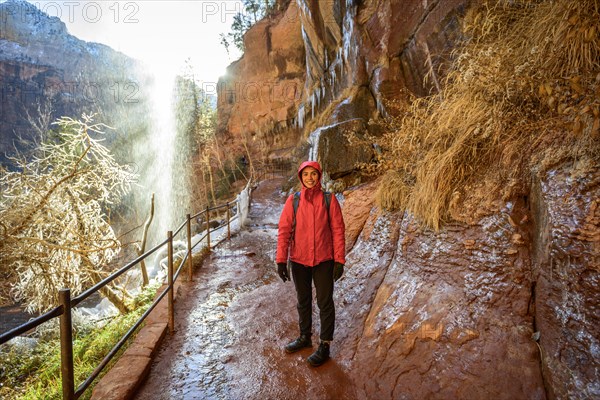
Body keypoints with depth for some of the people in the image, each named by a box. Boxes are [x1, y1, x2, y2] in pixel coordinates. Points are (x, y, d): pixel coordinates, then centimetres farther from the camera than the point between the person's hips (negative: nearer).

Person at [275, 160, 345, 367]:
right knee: (303, 301, 18)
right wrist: (281, 261, -8)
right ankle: (305, 337, 37)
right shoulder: (293, 201, -3)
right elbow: (284, 231, -4)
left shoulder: (329, 200, -6)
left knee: (325, 302, 6)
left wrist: (339, 260, -8)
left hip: (324, 260, -2)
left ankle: (325, 345, 21)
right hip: (299, 261, 2)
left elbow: (338, 231, -5)